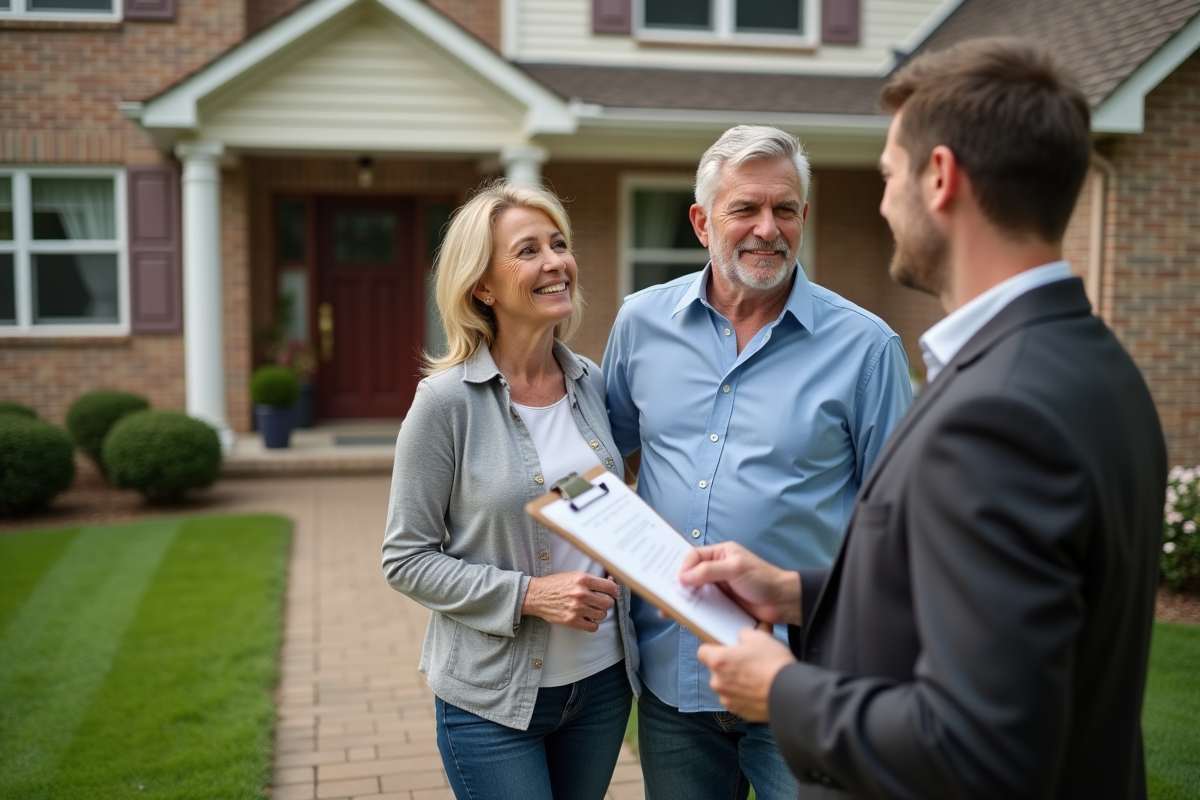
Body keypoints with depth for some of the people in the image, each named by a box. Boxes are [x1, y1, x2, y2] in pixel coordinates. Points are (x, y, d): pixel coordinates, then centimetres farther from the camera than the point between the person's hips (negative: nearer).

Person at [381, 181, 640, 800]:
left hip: (602, 679, 5)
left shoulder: (593, 384, 1)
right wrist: (527, 595, -20)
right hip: (493, 699, -5)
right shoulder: (447, 401, -14)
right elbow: (405, 560, -11)